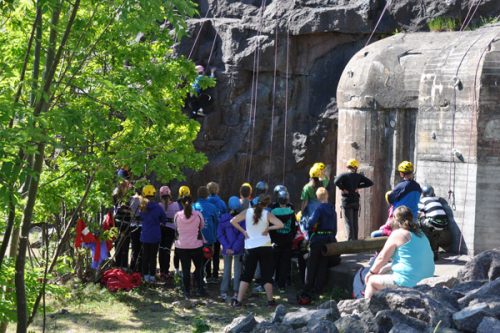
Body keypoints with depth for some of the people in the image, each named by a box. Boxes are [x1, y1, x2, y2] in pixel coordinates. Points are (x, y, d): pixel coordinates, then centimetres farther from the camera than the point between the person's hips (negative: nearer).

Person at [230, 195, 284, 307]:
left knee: (246, 275, 7)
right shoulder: (267, 214, -6)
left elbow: (233, 221, -5)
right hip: (265, 247, -1)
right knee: (267, 275, 7)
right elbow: (280, 224, -15)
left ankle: (238, 300, 2)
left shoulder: (247, 212, -2)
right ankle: (270, 300, 9)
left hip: (250, 247, 1)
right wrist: (268, 228, -4)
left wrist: (243, 231, 2)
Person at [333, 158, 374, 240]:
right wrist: (358, 186, 2)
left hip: (347, 201, -4)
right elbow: (370, 183, 4)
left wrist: (342, 189, -10)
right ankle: (355, 240, 15)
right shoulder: (359, 176, 4)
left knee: (348, 222, -6)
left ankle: (350, 240, -15)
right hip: (356, 201, 4)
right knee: (355, 222, 12)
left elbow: (336, 182, -24)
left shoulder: (343, 175, -6)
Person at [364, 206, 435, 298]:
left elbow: (382, 258, -4)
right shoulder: (421, 235, 15)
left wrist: (372, 272, 13)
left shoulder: (398, 234, -9)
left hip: (407, 282, -9)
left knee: (372, 280, 11)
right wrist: (385, 268, 26)